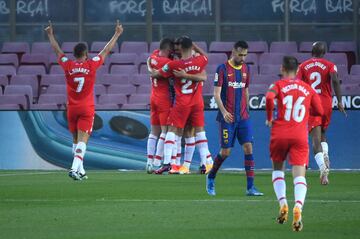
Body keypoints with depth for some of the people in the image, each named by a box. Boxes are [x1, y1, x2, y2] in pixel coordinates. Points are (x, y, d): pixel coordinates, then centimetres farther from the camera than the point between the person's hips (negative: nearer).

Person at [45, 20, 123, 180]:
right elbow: (107, 50, 5)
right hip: (87, 108, -3)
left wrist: (50, 35, 29)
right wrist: (117, 34, 17)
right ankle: (75, 168, -24)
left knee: (76, 140, 15)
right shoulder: (91, 65, -6)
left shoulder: (68, 66, -2)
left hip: (72, 108, 3)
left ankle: (80, 170, 18)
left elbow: (57, 50, 14)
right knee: (82, 140, -9)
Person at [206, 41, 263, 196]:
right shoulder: (223, 69, -7)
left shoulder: (245, 69, 10)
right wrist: (223, 111, -22)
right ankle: (211, 178, 23)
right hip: (227, 117, -5)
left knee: (248, 147, -7)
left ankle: (250, 187, -7)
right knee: (226, 151, -3)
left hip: (243, 117, 5)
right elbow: (216, 93, -10)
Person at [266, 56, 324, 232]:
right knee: (299, 175, -5)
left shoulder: (278, 85, 4)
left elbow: (269, 98, -17)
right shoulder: (308, 89, 13)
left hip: (280, 134, -1)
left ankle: (283, 204, 0)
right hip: (300, 136, 1)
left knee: (278, 169, 20)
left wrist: (269, 118, -2)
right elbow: (319, 111, 16)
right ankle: (298, 207, -31)